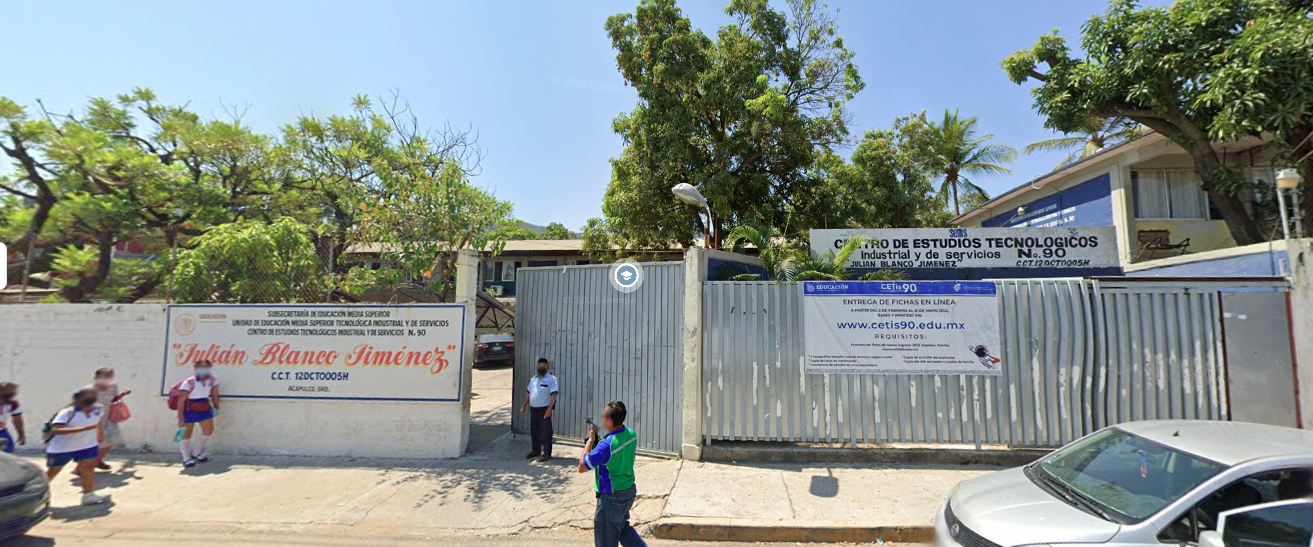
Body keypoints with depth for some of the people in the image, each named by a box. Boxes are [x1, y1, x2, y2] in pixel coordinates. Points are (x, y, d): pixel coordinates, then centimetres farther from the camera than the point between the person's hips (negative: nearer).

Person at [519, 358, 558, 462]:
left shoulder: (551, 379, -9)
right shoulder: (533, 379, 12)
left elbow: (554, 394, -16)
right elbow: (529, 394, 19)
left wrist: (549, 409, -24)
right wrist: (523, 407, 17)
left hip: (544, 410, -6)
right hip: (533, 409, 7)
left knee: (545, 432, -4)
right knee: (534, 431, 15)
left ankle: (547, 453, 4)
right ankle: (536, 450, 30)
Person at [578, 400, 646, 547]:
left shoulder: (606, 445, -31)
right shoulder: (631, 434, -7)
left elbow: (582, 467, -19)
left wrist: (590, 440, -13)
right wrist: (596, 443, 0)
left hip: (611, 497, -8)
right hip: (629, 491, 8)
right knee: (623, 527, 30)